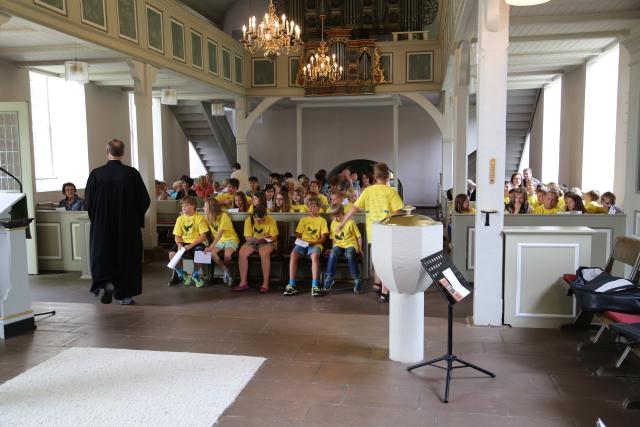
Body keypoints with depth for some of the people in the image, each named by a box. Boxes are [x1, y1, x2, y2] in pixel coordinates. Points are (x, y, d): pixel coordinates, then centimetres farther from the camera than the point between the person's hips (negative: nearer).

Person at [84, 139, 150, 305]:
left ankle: (107, 283, -8)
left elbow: (88, 201, -3)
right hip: (128, 226, 0)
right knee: (128, 256, 11)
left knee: (102, 256, 15)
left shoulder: (96, 174, -8)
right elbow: (145, 200, -7)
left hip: (102, 225, 0)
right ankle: (125, 295, 17)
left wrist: (97, 217, 15)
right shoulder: (132, 173, -10)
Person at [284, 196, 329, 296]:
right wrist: (299, 241, -4)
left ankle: (315, 286, -41)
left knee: (315, 255, -38)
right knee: (293, 254, -31)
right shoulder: (303, 220, 24)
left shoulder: (322, 220, 14)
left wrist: (313, 242, -12)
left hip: (315, 244, -3)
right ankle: (291, 285, -33)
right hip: (302, 243, 3)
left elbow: (323, 238, 5)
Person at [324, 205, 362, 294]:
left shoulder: (350, 222, -4)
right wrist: (334, 247, 9)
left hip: (350, 244, -4)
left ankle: (357, 279, -26)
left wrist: (360, 248, 0)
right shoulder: (333, 223, 10)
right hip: (338, 244, 4)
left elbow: (359, 236, 1)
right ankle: (329, 277, -22)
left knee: (349, 255, -37)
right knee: (333, 254, -31)